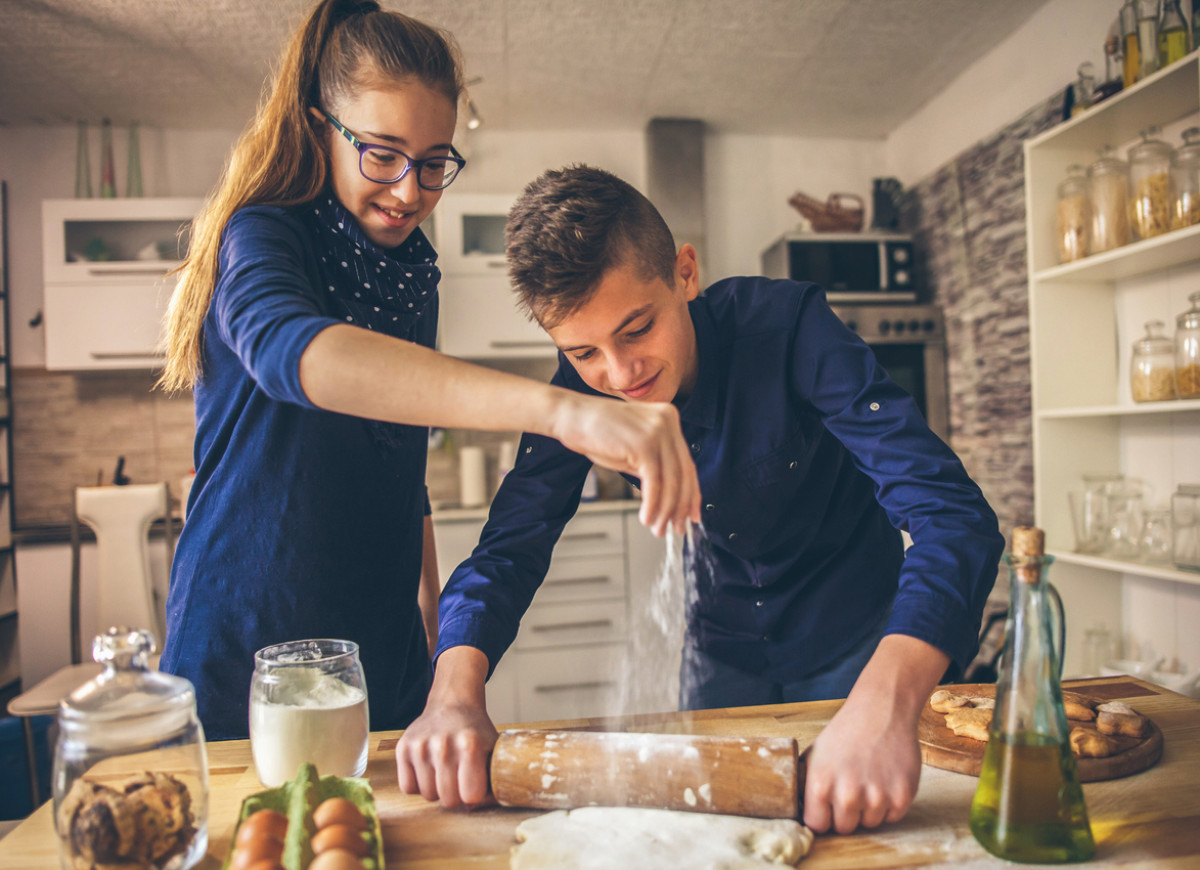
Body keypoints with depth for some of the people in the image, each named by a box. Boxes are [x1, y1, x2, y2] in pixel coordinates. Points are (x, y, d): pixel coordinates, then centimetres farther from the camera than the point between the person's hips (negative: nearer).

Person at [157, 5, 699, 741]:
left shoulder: (414, 271, 6)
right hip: (243, 662, -5)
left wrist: (430, 618, 14)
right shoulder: (260, 235, -13)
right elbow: (288, 350, -38)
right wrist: (561, 409, -50)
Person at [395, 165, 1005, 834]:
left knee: (846, 829, 16)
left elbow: (952, 512, -40)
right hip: (724, 642, 3)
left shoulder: (787, 326, -32)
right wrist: (454, 694, -40)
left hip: (855, 640, -2)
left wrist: (884, 704, -57)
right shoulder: (581, 387, -19)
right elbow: (510, 547, -21)